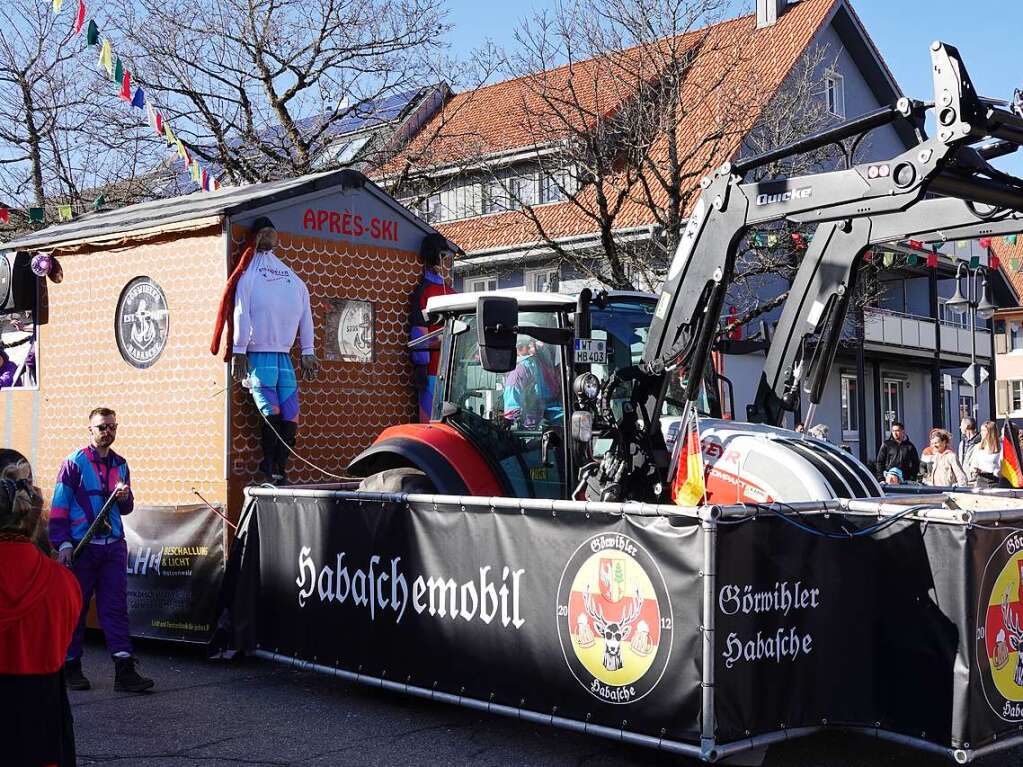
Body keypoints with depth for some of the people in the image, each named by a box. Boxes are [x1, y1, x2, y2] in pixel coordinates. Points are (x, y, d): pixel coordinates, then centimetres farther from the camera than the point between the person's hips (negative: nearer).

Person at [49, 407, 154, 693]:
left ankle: (125, 670, -3)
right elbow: (59, 506, -5)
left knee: (116, 607, 0)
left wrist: (124, 497, -3)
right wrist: (63, 543, -12)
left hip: (114, 546, 4)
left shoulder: (120, 465, 13)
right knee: (75, 607, 5)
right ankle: (71, 667, 17)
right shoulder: (75, 462, -3)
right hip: (82, 547, -4)